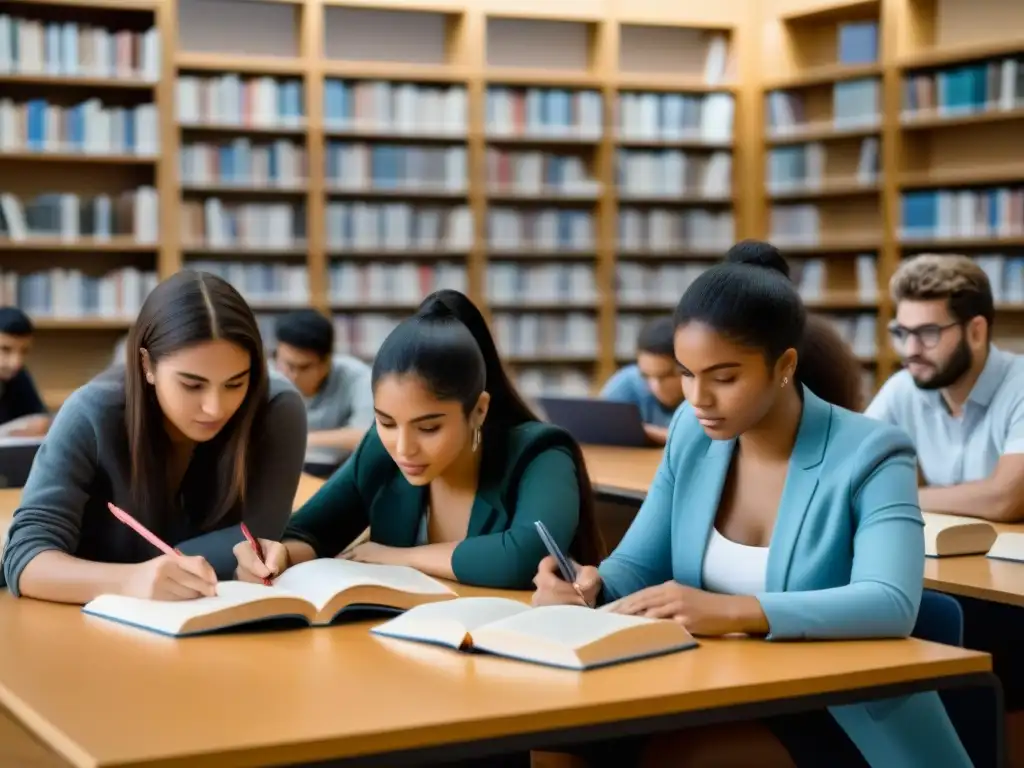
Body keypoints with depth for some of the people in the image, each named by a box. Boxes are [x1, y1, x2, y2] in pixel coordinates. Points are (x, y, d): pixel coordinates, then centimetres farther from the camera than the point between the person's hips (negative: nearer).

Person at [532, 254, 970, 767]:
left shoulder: (868, 456, -14)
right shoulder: (693, 432, 3)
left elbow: (891, 605, -29)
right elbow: (637, 566, 7)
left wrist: (735, 611, -41)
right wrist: (591, 586, -18)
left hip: (846, 726, -5)